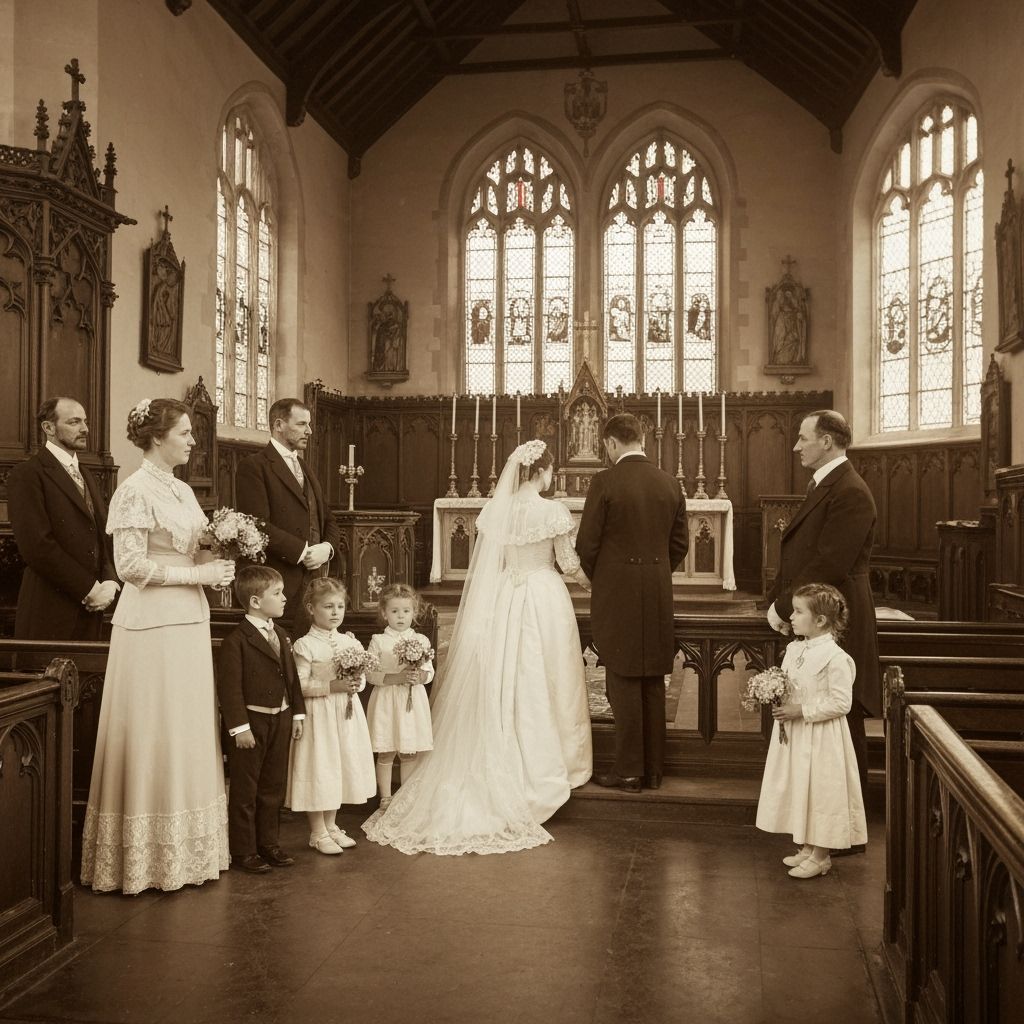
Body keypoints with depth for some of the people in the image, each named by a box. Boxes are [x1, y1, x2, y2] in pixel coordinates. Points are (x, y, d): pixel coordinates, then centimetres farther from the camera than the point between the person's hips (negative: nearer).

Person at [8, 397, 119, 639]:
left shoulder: (85, 475, 18)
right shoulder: (27, 474, -6)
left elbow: (105, 535, 16)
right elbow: (36, 545, -16)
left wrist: (110, 583, -2)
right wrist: (88, 589, -14)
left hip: (91, 608, 6)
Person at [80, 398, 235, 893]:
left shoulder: (183, 489, 14)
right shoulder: (135, 490, -10)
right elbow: (131, 566, -16)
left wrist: (219, 560, 2)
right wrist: (198, 574, -14)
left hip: (189, 620, 8)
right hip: (152, 622, -8)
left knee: (190, 735, 10)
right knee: (153, 735, -1)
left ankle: (184, 851, 20)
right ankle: (147, 857, 11)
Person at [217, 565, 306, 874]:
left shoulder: (281, 636, 11)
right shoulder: (236, 640, -14)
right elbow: (229, 687, -18)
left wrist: (297, 713, 9)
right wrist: (239, 727, -20)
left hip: (280, 721, 7)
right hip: (251, 723, -7)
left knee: (274, 788, 16)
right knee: (245, 791, 5)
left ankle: (269, 843, 29)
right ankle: (243, 852, 16)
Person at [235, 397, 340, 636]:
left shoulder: (305, 468, 22)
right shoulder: (254, 466, -4)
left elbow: (328, 520, 22)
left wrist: (327, 547, 1)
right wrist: (303, 552, -14)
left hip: (314, 581, 7)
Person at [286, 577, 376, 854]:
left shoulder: (350, 641, 6)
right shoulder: (305, 646, -12)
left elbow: (362, 676, 11)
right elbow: (299, 685, -16)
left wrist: (357, 683, -11)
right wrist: (332, 686, -22)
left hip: (346, 712, 6)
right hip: (319, 714, -6)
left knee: (342, 765, 14)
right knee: (319, 768, 1)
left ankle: (331, 826, 30)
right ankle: (318, 833, 16)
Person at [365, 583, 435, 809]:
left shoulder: (421, 640, 5)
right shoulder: (378, 641, -3)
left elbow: (430, 671, 3)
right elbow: (370, 674, -8)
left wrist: (419, 675, -19)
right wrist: (396, 677, -19)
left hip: (413, 700, 2)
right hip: (386, 700, -2)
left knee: (409, 754, 9)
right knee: (385, 754, 3)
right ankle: (385, 797, 15)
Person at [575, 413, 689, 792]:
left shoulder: (605, 482, -11)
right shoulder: (670, 483, 4)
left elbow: (587, 543, -9)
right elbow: (680, 542, 9)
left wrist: (596, 578, 9)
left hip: (616, 594, -5)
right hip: (659, 596, 5)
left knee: (624, 684, 3)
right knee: (653, 684, 13)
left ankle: (628, 771, 8)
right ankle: (653, 770, 21)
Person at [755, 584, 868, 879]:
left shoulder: (835, 657, -19)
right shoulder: (794, 650, 5)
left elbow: (840, 702, -21)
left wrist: (801, 711, -22)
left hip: (821, 738, -8)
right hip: (793, 734, 8)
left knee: (819, 791, 3)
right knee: (797, 789, 15)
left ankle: (820, 856, 16)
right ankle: (805, 848, 30)